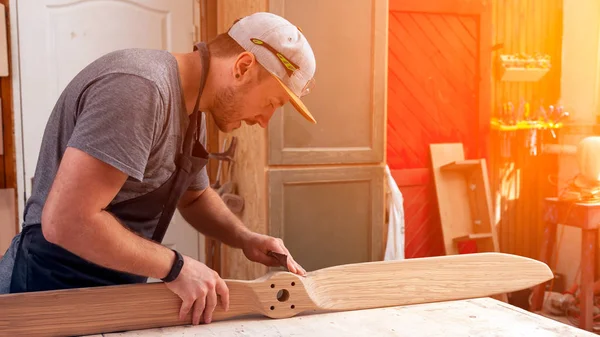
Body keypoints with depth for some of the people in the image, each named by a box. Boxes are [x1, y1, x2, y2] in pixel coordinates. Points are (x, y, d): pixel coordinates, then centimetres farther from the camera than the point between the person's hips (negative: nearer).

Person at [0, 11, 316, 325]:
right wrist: (176, 266, -21)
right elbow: (66, 221, -31)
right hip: (55, 290, -8)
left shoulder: (190, 108, 4)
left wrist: (245, 238, 1)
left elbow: (195, 196, 19)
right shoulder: (140, 88, -26)